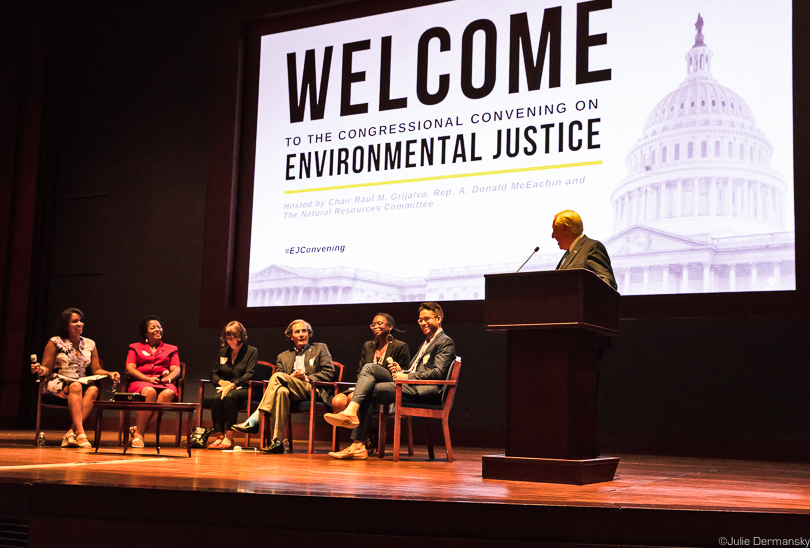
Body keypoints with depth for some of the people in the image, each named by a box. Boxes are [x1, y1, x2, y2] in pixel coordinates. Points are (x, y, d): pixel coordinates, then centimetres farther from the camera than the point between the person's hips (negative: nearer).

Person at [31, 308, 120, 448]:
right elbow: (47, 369, 1)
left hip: (81, 385, 3)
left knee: (93, 390, -31)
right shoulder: (55, 342, 4)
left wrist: (110, 374, -5)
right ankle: (80, 432, -46)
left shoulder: (90, 344, 15)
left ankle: (71, 433, -39)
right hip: (57, 384, -3)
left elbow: (96, 370, 14)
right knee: (75, 386, -37)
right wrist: (41, 370, -22)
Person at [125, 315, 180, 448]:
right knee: (149, 392, -39)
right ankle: (138, 434, -36)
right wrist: (148, 378, -11)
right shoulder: (136, 347, 22)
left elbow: (176, 369, 12)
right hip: (140, 382, -1)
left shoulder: (171, 349, 26)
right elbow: (130, 368, 6)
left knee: (169, 393, -36)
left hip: (163, 383, 2)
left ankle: (137, 430, -34)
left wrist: (168, 378, -13)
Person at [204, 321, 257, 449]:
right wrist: (221, 382, -2)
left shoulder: (251, 351, 6)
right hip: (224, 388, 4)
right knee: (217, 399, -33)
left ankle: (229, 437, -37)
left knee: (230, 396, -38)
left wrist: (232, 385, -20)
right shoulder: (222, 352, 21)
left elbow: (249, 375, -7)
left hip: (243, 390, -4)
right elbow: (214, 374, 22)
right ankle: (219, 436, -34)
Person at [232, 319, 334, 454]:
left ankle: (254, 420, -30)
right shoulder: (283, 357, 28)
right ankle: (278, 441, -43)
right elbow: (278, 381, 16)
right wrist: (291, 377, -6)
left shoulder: (320, 349, 20)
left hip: (313, 392, -3)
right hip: (294, 394, 3)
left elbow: (329, 372, 6)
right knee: (281, 391, -37)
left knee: (277, 376, -26)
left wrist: (306, 378, -7)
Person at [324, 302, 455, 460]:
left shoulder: (446, 343, 1)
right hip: (411, 384, 9)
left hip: (426, 389, -9)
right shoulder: (427, 342, 31)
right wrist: (401, 371, 6)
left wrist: (408, 376, -15)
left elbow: (438, 373, -12)